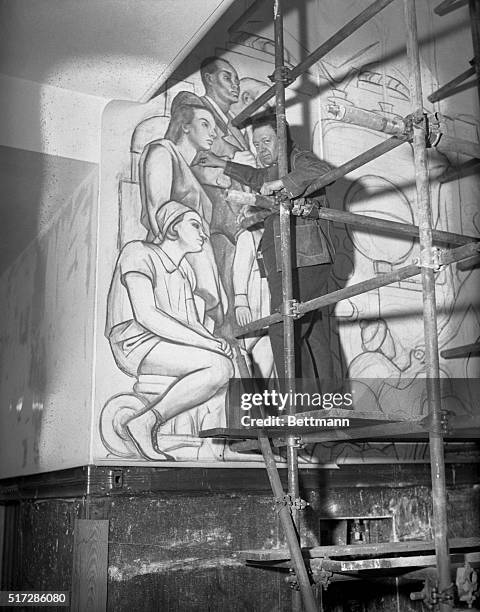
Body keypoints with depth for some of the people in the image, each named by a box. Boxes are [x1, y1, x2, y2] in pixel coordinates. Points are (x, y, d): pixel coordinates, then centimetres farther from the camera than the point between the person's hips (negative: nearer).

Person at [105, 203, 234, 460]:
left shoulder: (184, 271, 24)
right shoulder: (139, 252, -3)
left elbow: (193, 323, 18)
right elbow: (146, 316, -18)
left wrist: (213, 341, -7)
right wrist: (205, 343, -20)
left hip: (174, 345, 9)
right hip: (137, 342, -9)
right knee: (220, 367, -27)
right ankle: (144, 423, -20)